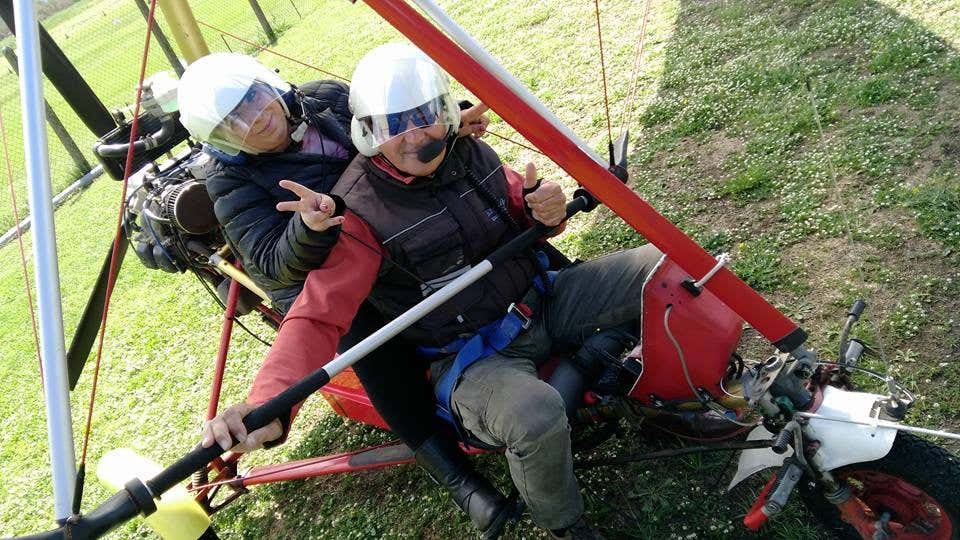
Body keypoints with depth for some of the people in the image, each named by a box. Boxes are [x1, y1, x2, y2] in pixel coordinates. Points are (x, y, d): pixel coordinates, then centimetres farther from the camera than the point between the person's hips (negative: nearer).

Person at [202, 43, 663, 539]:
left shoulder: (470, 154, -1)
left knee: (660, 264, -4)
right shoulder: (361, 214, -19)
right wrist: (267, 404, -41)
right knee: (536, 416, -38)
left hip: (542, 301, 6)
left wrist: (545, 208, -10)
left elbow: (518, 201, 15)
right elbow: (317, 318, -25)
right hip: (472, 357, -6)